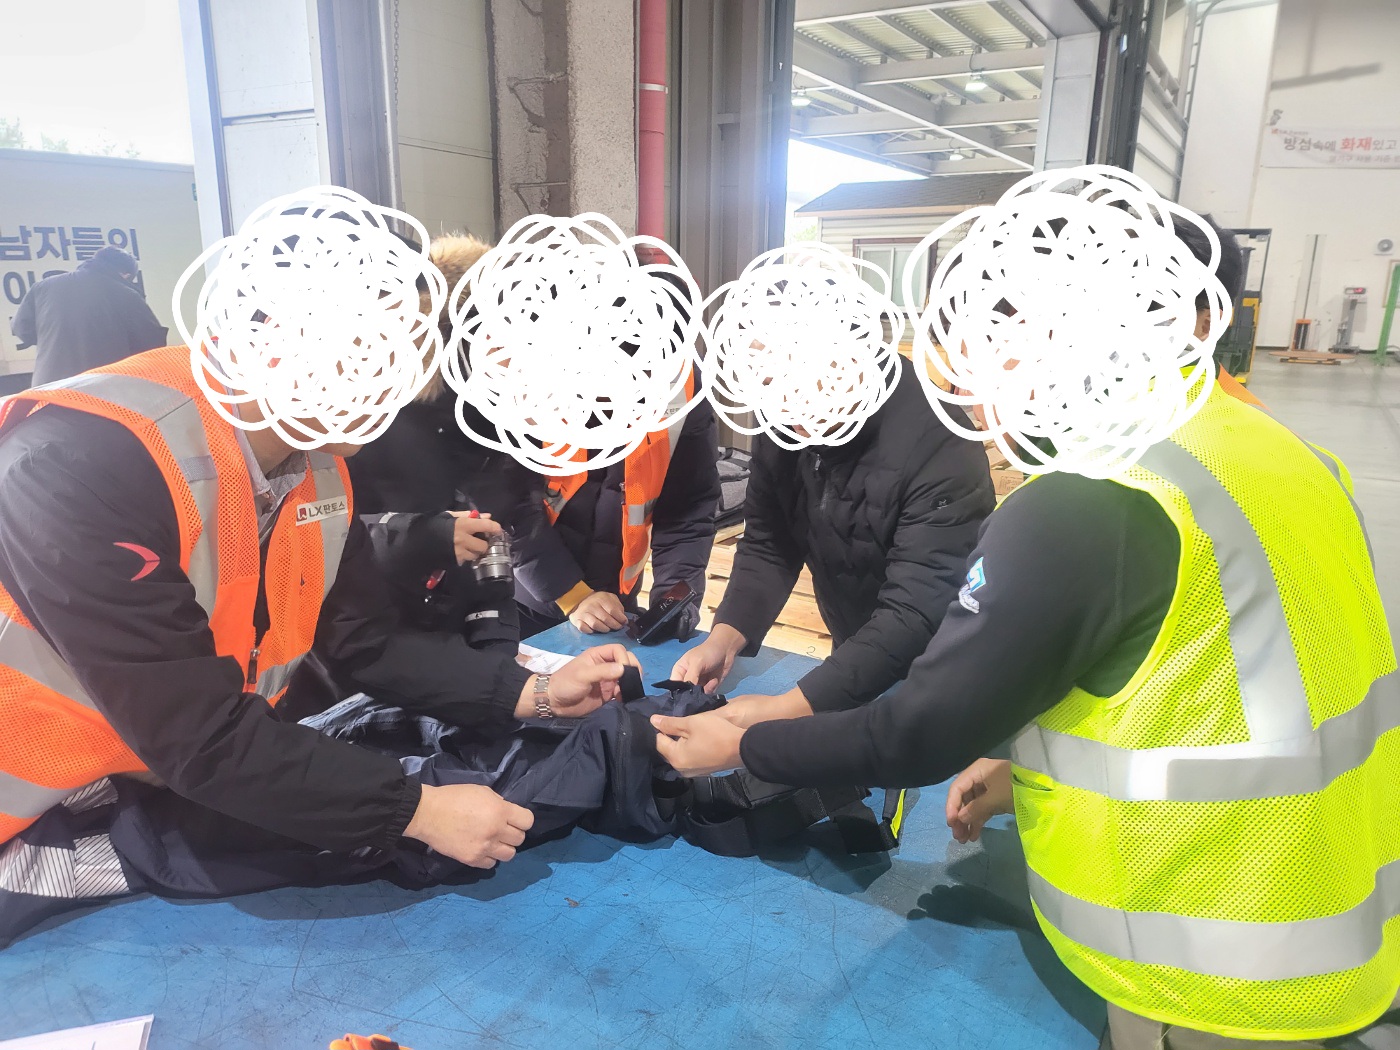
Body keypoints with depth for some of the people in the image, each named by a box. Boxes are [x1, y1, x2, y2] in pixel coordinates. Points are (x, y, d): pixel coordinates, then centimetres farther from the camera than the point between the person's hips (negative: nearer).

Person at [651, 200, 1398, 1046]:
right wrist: (1039, 773, 10)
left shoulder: (1086, 505, -27)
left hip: (1222, 981, -7)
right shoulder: (1288, 459, 1)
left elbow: (924, 732, -22)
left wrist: (739, 745, -8)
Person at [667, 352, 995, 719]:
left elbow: (916, 616, -34)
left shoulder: (940, 445, -30)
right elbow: (768, 546, -3)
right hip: (853, 662, 5)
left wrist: (788, 708, -39)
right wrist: (726, 637, -20)